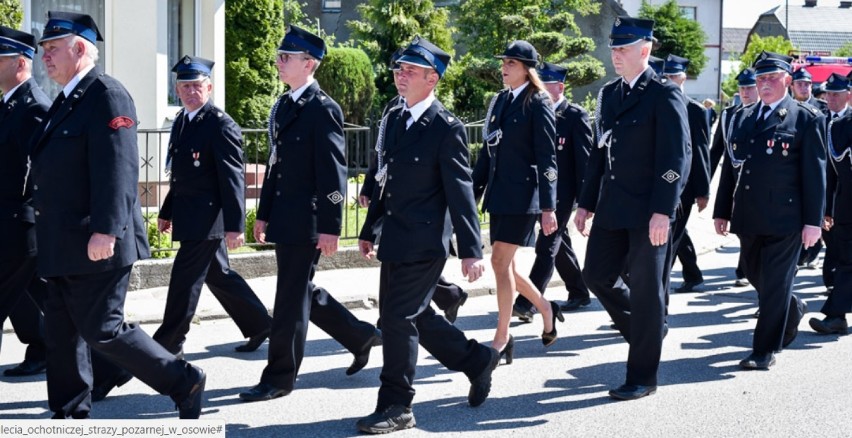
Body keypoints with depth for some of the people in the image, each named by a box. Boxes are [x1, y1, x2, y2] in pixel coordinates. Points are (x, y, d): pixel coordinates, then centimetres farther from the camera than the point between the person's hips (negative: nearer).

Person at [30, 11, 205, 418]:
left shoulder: (106, 95, -14)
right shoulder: (66, 100, 16)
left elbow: (117, 169, -23)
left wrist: (105, 231, -28)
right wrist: (50, 240, 19)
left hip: (95, 246, -10)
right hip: (64, 247, 10)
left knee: (102, 330, -5)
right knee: (62, 331, 12)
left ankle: (184, 381, 6)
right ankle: (70, 414, 21)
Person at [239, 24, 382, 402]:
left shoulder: (323, 109, -13)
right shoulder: (282, 107, 14)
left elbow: (333, 171, -15)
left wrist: (330, 227, -18)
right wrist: (264, 214, 18)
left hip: (307, 220, -9)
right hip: (284, 217, 9)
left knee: (291, 297, -2)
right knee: (302, 292, 17)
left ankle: (279, 378, 7)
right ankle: (360, 337, 33)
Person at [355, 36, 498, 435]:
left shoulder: (446, 128, -12)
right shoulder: (394, 118, 11)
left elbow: (461, 191, -14)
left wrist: (471, 250, -16)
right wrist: (369, 230, 19)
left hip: (423, 243, -8)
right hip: (394, 239, 8)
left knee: (398, 318, -7)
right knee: (416, 315, 16)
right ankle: (477, 360, 35)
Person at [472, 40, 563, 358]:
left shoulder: (538, 104, -7)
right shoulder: (498, 101, 14)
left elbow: (547, 158, -10)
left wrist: (548, 207, -14)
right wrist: (473, 195, 15)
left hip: (523, 194, -7)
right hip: (499, 194, 7)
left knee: (501, 261, -8)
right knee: (505, 265, 10)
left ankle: (502, 336, 1)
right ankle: (546, 309, 31)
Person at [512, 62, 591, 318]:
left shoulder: (576, 116, -9)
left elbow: (584, 158, -11)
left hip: (562, 191, -7)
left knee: (546, 246, -11)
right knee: (559, 244, 15)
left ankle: (526, 303, -14)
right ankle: (579, 293, 29)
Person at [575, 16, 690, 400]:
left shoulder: (664, 95, -9)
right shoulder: (607, 95, 13)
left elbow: (677, 156, -14)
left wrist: (663, 210, -20)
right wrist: (587, 203, 13)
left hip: (648, 211, -7)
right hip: (612, 208, 7)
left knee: (646, 290, 0)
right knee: (596, 275, 9)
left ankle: (642, 376, 10)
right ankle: (647, 327, 33)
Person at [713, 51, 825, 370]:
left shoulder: (806, 119, -3)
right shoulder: (742, 118, 13)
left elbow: (815, 173, -6)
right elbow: (730, 166, 15)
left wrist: (813, 221, -10)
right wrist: (722, 211, 12)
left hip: (784, 218, -6)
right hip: (748, 218, 6)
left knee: (775, 284, -2)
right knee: (756, 275, 17)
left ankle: (765, 351, 5)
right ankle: (792, 310, 44)